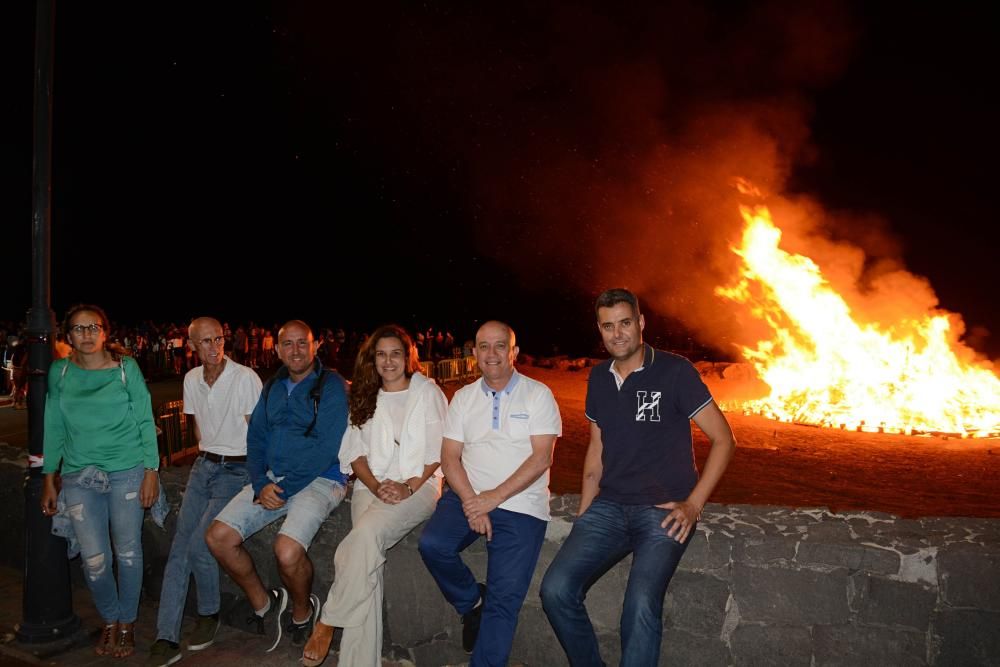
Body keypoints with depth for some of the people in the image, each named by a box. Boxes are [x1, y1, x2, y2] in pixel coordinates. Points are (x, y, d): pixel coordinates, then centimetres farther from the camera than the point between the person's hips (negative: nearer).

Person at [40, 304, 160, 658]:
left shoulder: (126, 368, -2)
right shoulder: (59, 372, 6)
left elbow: (145, 422, 0)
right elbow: (54, 428, 11)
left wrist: (151, 472, -5)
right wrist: (48, 480, 11)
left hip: (127, 472, -2)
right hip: (79, 477, 2)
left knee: (128, 552, 5)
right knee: (94, 559, 0)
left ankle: (127, 624, 25)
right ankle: (109, 621, 26)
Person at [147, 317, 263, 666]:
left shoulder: (245, 378, -14)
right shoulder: (192, 379, 7)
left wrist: (255, 478, -12)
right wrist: (205, 456, 13)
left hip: (237, 468, -6)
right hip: (203, 466, 6)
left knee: (199, 544, -15)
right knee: (179, 548, -2)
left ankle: (209, 614, 11)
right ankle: (167, 639, 2)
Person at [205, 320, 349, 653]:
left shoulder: (332, 386, -9)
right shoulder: (272, 388, 13)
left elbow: (326, 448, -16)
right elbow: (255, 440, 12)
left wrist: (283, 489, -16)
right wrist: (261, 484, -6)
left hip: (319, 479, -7)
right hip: (270, 479, 7)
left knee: (287, 550, -28)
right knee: (218, 537, -6)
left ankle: (301, 612, 4)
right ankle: (263, 602, 14)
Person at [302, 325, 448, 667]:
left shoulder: (428, 392, 6)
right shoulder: (365, 397, 17)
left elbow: (438, 450, 0)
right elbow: (355, 452, 10)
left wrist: (409, 486, -14)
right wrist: (376, 487, -8)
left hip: (419, 485, -3)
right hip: (371, 486, 3)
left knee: (367, 533, -32)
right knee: (367, 567, -21)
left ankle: (328, 622, -18)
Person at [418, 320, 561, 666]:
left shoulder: (538, 394, 1)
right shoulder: (463, 397, 12)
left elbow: (542, 457, -7)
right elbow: (450, 457, 6)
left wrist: (494, 497, -15)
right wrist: (471, 502, -11)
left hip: (521, 504, -3)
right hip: (468, 495, 4)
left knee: (504, 599, -13)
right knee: (432, 545, -22)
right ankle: (472, 602, 5)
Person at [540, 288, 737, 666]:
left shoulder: (674, 371, -6)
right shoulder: (598, 379, 11)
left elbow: (723, 439, -3)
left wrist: (694, 504, -10)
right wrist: (583, 513, 10)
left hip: (664, 510, -4)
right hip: (609, 507, 5)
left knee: (641, 604, -28)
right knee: (555, 589, -13)